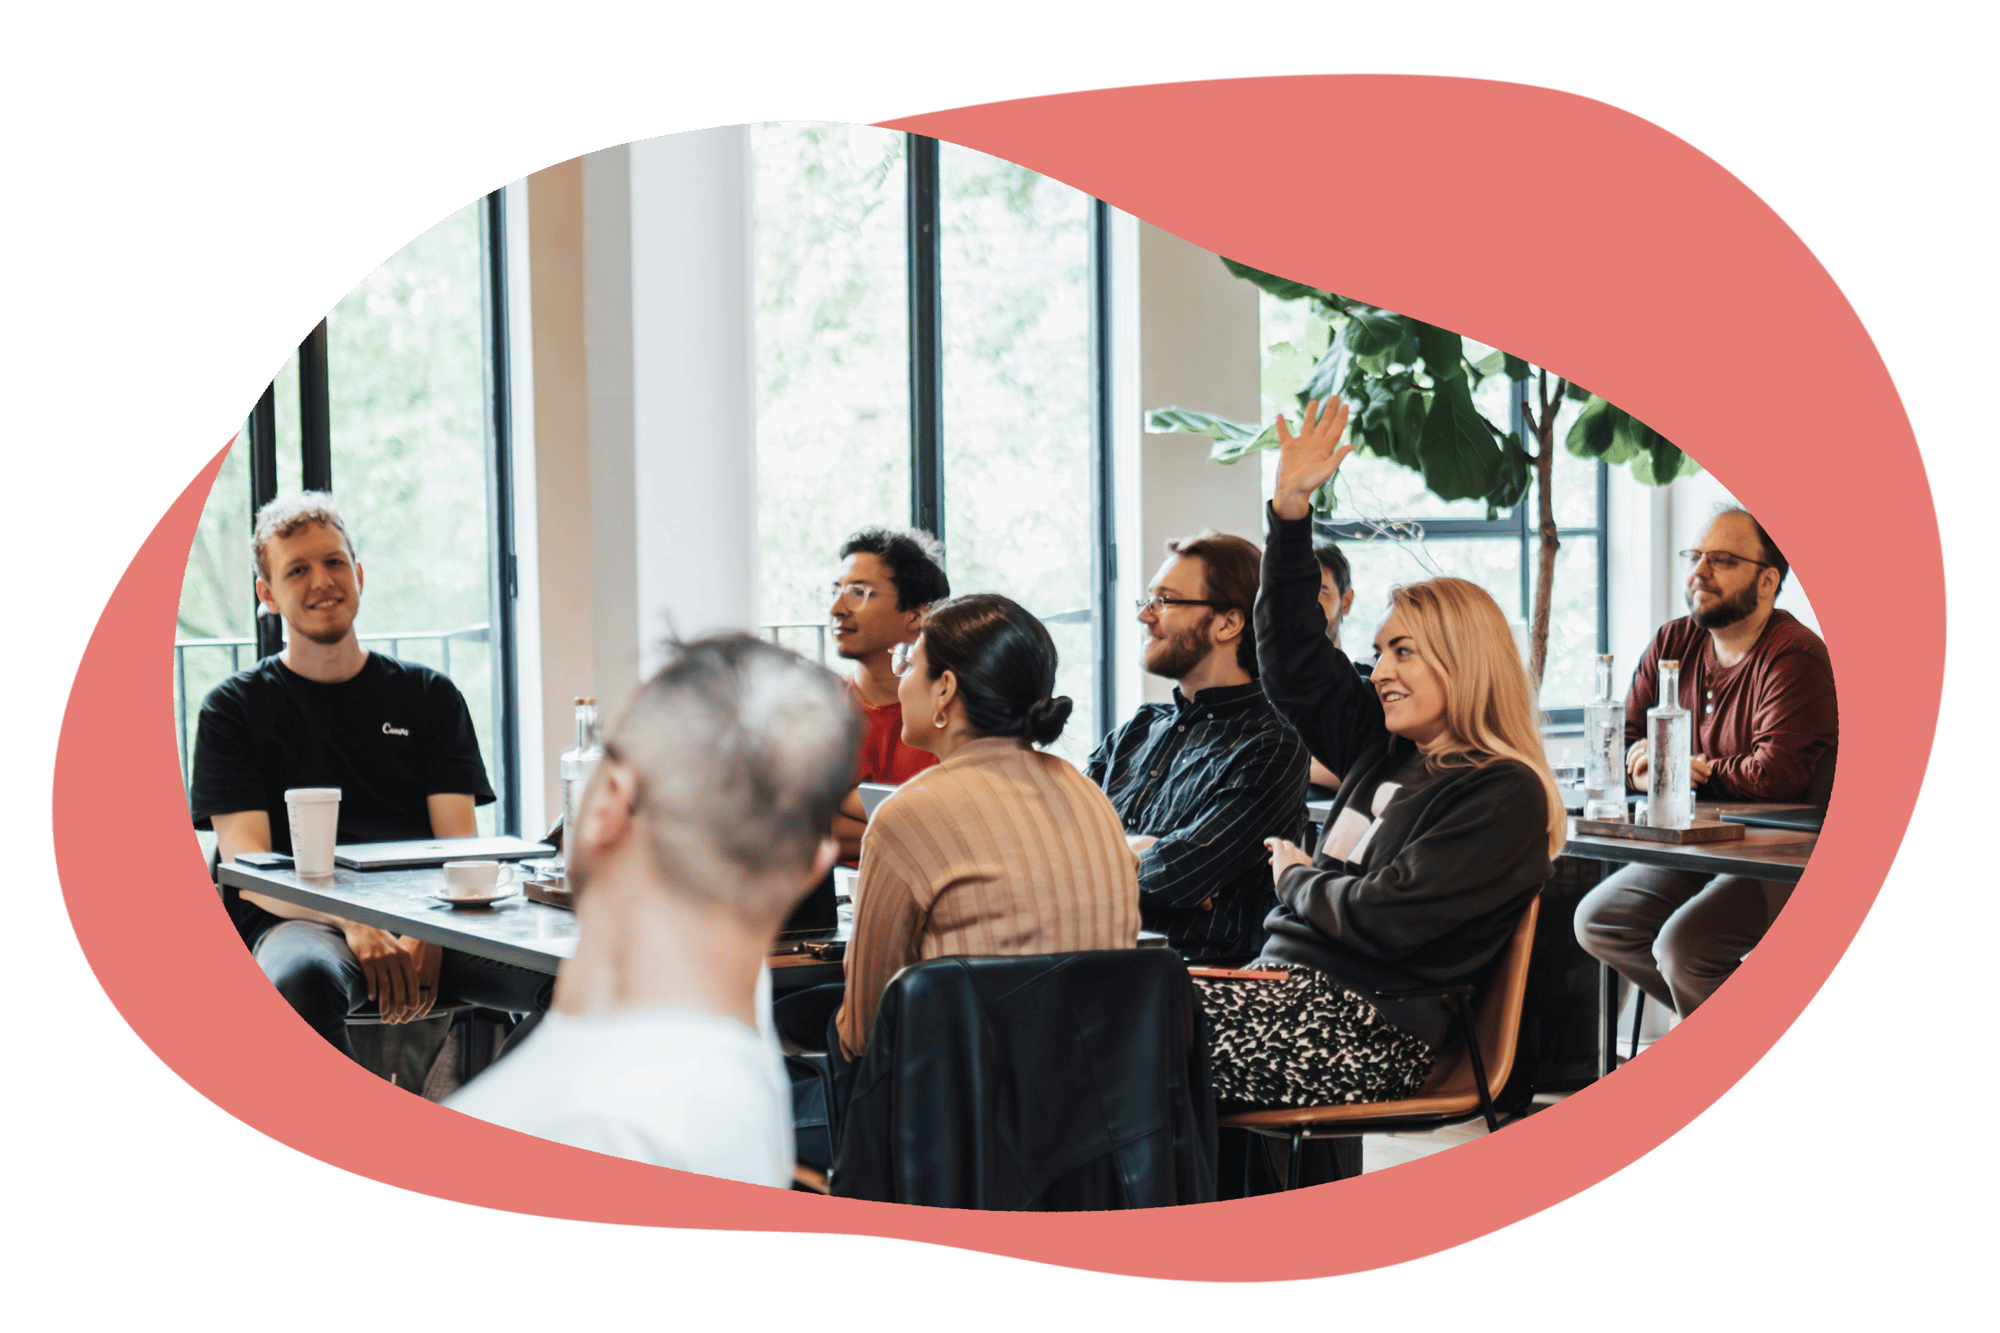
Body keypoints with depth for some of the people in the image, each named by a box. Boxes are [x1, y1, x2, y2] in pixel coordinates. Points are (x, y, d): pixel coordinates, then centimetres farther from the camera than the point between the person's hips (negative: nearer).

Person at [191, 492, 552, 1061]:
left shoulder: (429, 695, 19)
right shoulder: (233, 709, 12)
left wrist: (427, 932, -15)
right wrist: (354, 924, -19)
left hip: (428, 923, 2)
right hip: (300, 922, -2)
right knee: (300, 982, -42)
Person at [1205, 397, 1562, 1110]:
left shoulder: (1504, 796, -7)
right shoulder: (1386, 750, 17)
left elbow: (1386, 919, -16)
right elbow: (1294, 661, 23)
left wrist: (1296, 879, 3)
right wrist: (1291, 509, 17)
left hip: (1368, 1028, -8)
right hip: (1292, 982, 8)